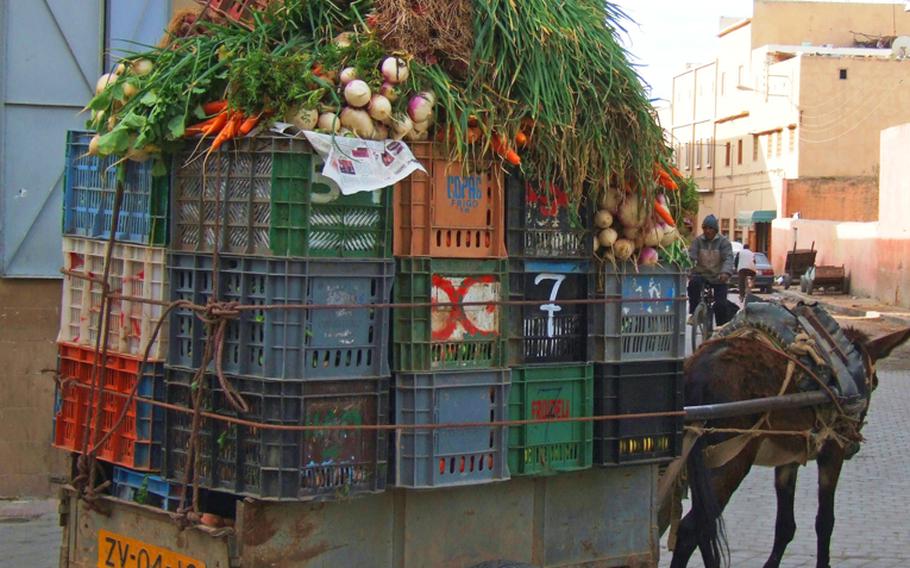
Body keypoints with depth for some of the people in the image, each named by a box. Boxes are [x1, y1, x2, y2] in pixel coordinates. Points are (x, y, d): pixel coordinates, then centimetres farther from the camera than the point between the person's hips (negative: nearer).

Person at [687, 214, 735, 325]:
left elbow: (728, 258, -15)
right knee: (694, 283, -33)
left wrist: (726, 272, -35)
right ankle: (694, 313, -20)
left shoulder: (723, 241, -3)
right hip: (701, 274, 1)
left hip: (718, 278, -1)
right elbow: (691, 256, -10)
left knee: (721, 304, -12)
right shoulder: (697, 241, 2)